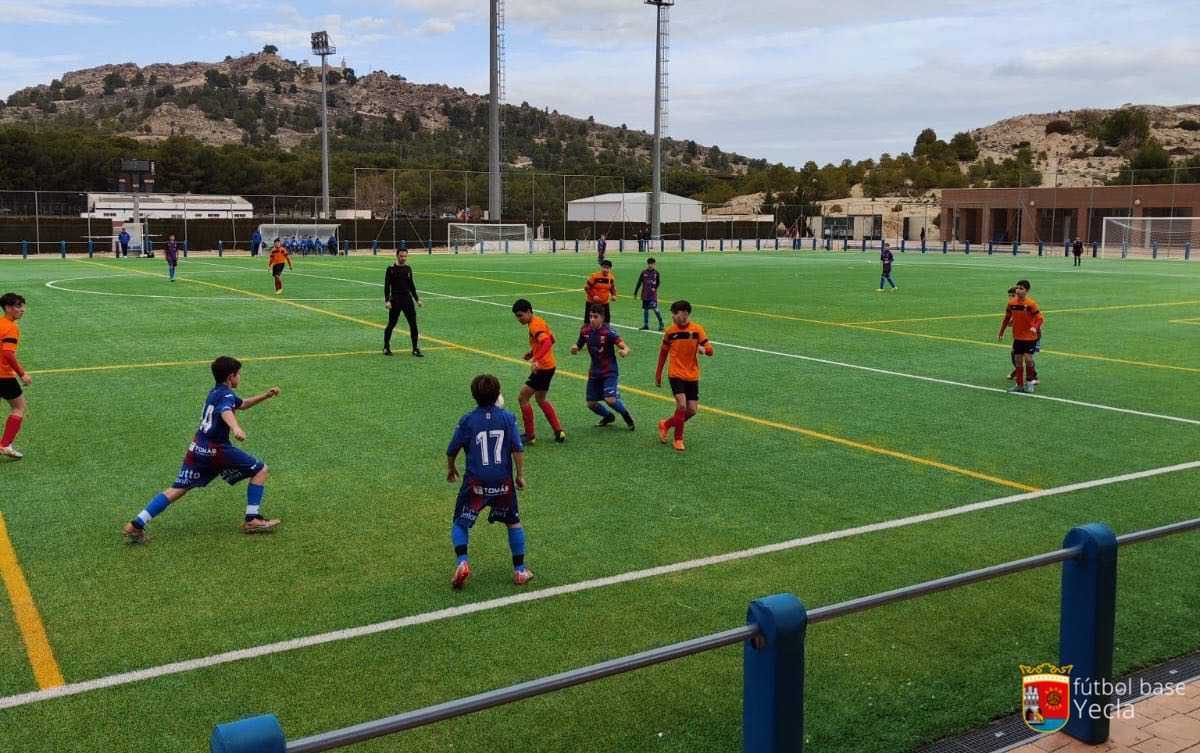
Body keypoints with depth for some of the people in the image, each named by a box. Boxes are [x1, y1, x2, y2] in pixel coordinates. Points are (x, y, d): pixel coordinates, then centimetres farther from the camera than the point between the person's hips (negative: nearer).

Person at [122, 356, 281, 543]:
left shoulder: (215, 391, 19)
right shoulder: (226, 395, -9)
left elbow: (242, 405, 36)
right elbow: (226, 412, -33)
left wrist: (266, 395, 28)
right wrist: (236, 429, -53)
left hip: (197, 448, 8)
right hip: (216, 450, -8)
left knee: (177, 489, 7)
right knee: (260, 469, 2)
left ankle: (136, 525, -2)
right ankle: (252, 520, -1)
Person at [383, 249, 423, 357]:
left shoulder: (408, 268, 9)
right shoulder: (391, 269, -4)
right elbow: (387, 286, -5)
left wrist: (417, 299, 16)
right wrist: (387, 300, -14)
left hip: (408, 299, 4)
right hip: (395, 300, -4)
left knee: (413, 324, -2)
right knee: (391, 324, 3)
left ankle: (415, 349, 4)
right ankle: (386, 347, 19)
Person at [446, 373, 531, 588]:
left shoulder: (467, 421, -4)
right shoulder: (508, 417, -2)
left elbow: (452, 450, 3)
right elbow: (518, 449, -7)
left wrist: (451, 469, 23)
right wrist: (520, 475, 5)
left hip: (475, 483, -1)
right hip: (503, 482, 1)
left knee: (460, 523, 12)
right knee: (514, 522, 20)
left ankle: (462, 562, -12)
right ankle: (520, 570, 19)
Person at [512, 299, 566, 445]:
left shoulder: (534, 326, -19)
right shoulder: (539, 321, 11)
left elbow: (547, 342, -34)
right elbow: (550, 339, 21)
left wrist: (536, 360, -42)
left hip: (543, 368, -11)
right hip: (548, 366, 11)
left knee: (522, 398, -3)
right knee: (541, 400, 23)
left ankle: (530, 435, 4)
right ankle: (559, 431, 23)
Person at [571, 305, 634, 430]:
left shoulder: (608, 332, -19)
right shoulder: (585, 330, -4)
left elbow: (625, 347, -25)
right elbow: (578, 346, 10)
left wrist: (624, 351, -49)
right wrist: (574, 348, -15)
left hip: (609, 371, -5)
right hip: (594, 371, 5)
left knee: (610, 399, -21)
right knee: (591, 404, 6)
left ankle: (627, 416, 10)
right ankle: (608, 416, 37)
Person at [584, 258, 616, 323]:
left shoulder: (611, 278, -1)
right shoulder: (594, 276, -16)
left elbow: (612, 288, 15)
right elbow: (586, 287, -11)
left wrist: (614, 295, -5)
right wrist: (593, 296, -21)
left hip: (605, 303, 4)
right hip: (592, 303, -4)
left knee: (606, 323, 5)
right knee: (588, 323, 0)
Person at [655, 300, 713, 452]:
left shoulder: (697, 329, -6)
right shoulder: (670, 331, -4)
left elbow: (710, 350, -9)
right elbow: (663, 352, 8)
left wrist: (703, 349, -33)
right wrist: (658, 374, 9)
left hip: (692, 376, 2)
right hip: (676, 374, -2)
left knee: (692, 410, 2)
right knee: (682, 405, -17)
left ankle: (666, 424, 26)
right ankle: (678, 439, 0)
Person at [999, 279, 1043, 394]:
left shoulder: (1031, 304, -14)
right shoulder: (1012, 302, 0)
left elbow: (1039, 318, -12)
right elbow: (1007, 318, 12)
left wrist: (1035, 327, -31)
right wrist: (1001, 333, 14)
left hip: (1030, 337, -5)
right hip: (1017, 336, 5)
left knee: (1028, 358, -13)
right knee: (1018, 359, 6)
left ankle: (1029, 382, 8)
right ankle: (1019, 385, 16)